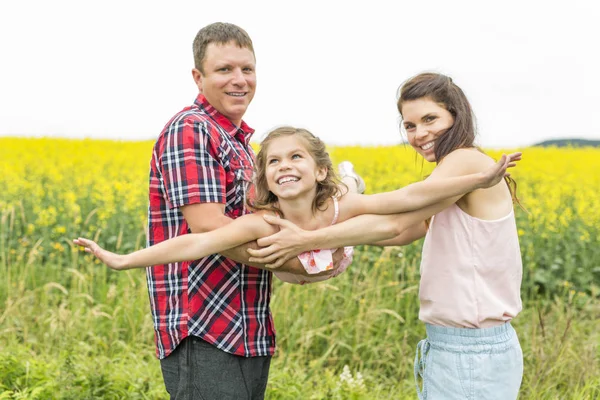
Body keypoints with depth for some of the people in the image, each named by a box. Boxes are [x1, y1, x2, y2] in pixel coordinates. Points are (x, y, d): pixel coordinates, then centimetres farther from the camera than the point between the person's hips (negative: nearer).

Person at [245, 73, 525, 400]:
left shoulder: (467, 161, -15)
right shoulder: (454, 178, 15)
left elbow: (393, 224, -20)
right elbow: (405, 232, 11)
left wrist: (305, 241, -18)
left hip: (473, 356, -9)